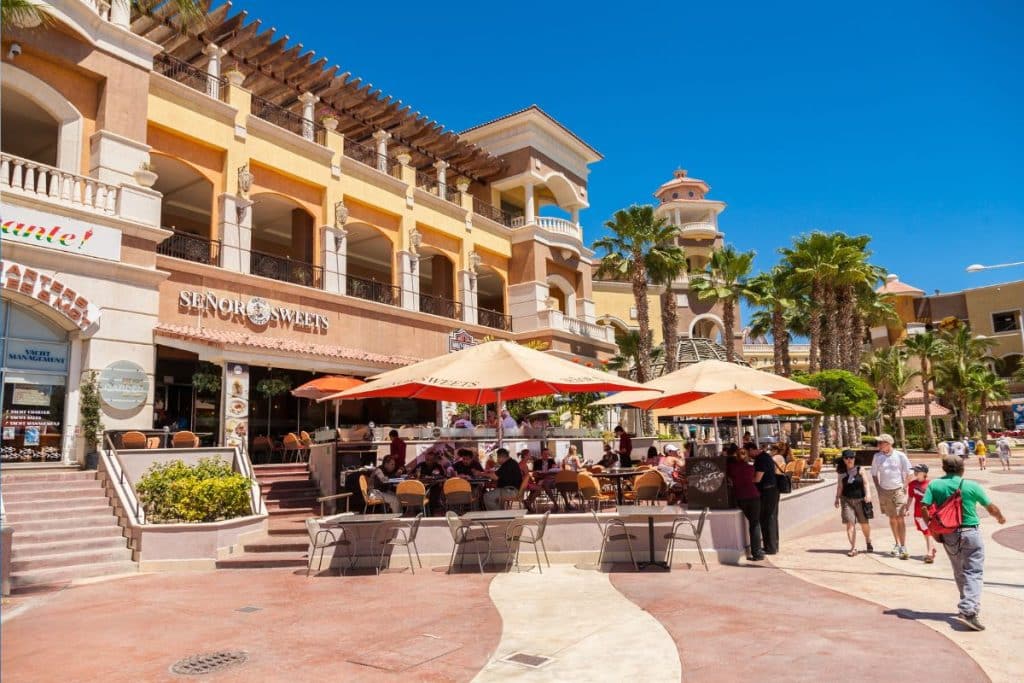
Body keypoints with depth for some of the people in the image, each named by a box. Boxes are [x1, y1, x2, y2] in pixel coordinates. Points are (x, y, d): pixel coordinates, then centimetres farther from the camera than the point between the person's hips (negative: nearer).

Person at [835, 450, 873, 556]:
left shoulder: (860, 470, 0)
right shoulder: (842, 472, 3)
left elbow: (865, 483, -1)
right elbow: (840, 486, 7)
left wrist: (868, 494, -15)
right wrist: (837, 498, 1)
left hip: (860, 499, 0)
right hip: (847, 500, 0)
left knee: (864, 523, 10)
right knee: (850, 523, -7)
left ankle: (868, 542, 38)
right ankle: (853, 548, -4)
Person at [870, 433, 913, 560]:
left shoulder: (900, 455, -5)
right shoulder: (877, 456, 3)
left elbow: (908, 473, 3)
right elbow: (874, 474, 12)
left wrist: (904, 487, -5)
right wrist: (878, 489, 4)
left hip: (898, 490, -3)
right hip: (884, 491, 3)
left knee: (900, 517, -8)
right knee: (892, 518, 10)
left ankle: (903, 547, -5)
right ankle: (897, 544, 24)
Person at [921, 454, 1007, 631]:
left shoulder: (934, 485, -2)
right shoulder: (972, 486, -7)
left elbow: (923, 508, -10)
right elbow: (991, 508, 3)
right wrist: (1001, 518, 25)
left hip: (948, 535, 3)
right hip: (970, 532, -3)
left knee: (959, 573, 19)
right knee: (974, 572, -2)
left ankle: (968, 606, 32)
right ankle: (969, 610, -16)